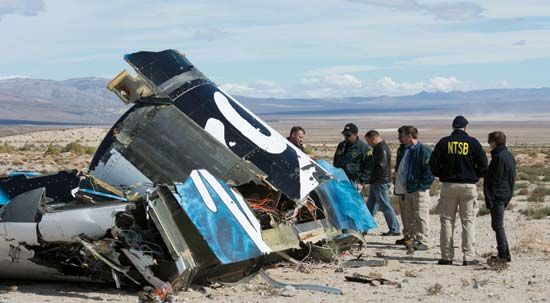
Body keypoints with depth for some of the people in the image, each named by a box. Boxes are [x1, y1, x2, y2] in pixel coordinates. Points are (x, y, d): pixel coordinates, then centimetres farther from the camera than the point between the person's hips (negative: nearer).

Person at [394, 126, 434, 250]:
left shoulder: (423, 151, -13)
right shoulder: (406, 151, 15)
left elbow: (429, 170, -17)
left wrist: (423, 186, -18)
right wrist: (401, 186, 17)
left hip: (419, 190, -9)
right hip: (407, 189, 9)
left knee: (421, 217, -6)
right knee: (410, 217, 14)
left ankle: (422, 241, -3)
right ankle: (412, 239, 22)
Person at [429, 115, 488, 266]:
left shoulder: (444, 142, 2)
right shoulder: (473, 142, 0)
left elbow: (433, 165, -1)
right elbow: (483, 165, -3)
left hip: (448, 185, 1)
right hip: (469, 185, -1)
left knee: (447, 220, 7)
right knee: (468, 221, 3)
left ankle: (446, 256, 5)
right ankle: (468, 257, -2)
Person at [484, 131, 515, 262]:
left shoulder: (498, 157, -17)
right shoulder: (510, 156, 12)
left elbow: (494, 180, -19)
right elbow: (512, 179, 17)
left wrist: (489, 198, -17)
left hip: (497, 196, -10)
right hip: (506, 195, 10)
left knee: (498, 226, -4)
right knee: (497, 225, 18)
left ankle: (504, 254, -3)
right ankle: (503, 252, 20)